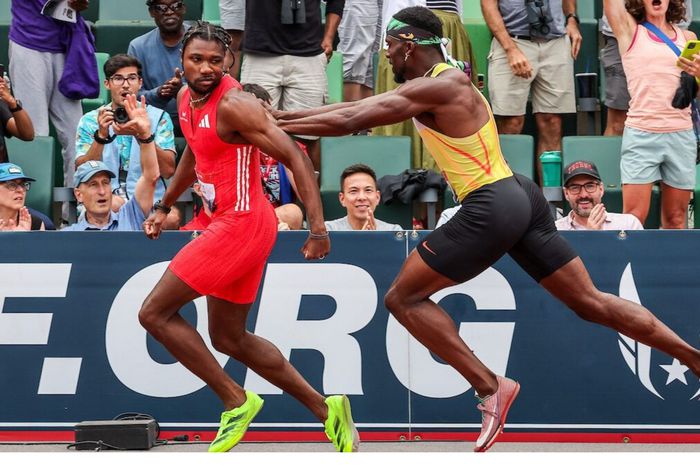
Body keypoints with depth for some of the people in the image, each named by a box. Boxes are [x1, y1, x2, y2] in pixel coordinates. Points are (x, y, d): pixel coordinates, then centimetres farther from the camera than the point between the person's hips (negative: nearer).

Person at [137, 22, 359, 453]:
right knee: (229, 338, 16)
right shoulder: (186, 99, 8)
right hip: (231, 224, 10)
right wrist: (164, 206, 35)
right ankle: (325, 409, 19)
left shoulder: (233, 105, -19)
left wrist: (318, 228, -27)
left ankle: (237, 402, 0)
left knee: (155, 313, -6)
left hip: (242, 223, -10)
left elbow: (295, 157, -21)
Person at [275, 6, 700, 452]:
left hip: (491, 210, -10)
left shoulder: (436, 87, -11)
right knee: (591, 302, 13)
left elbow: (350, 121, -15)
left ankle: (490, 386, -5)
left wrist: (275, 126, -8)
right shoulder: (440, 82, 17)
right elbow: (358, 107, 21)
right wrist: (283, 115, 19)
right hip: (520, 196, 10)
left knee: (403, 298, 0)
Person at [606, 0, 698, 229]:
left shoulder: (687, 38, 13)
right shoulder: (630, 30, 7)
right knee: (633, 218, -9)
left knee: (676, 219, 4)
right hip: (641, 134, -3)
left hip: (681, 135, 3)